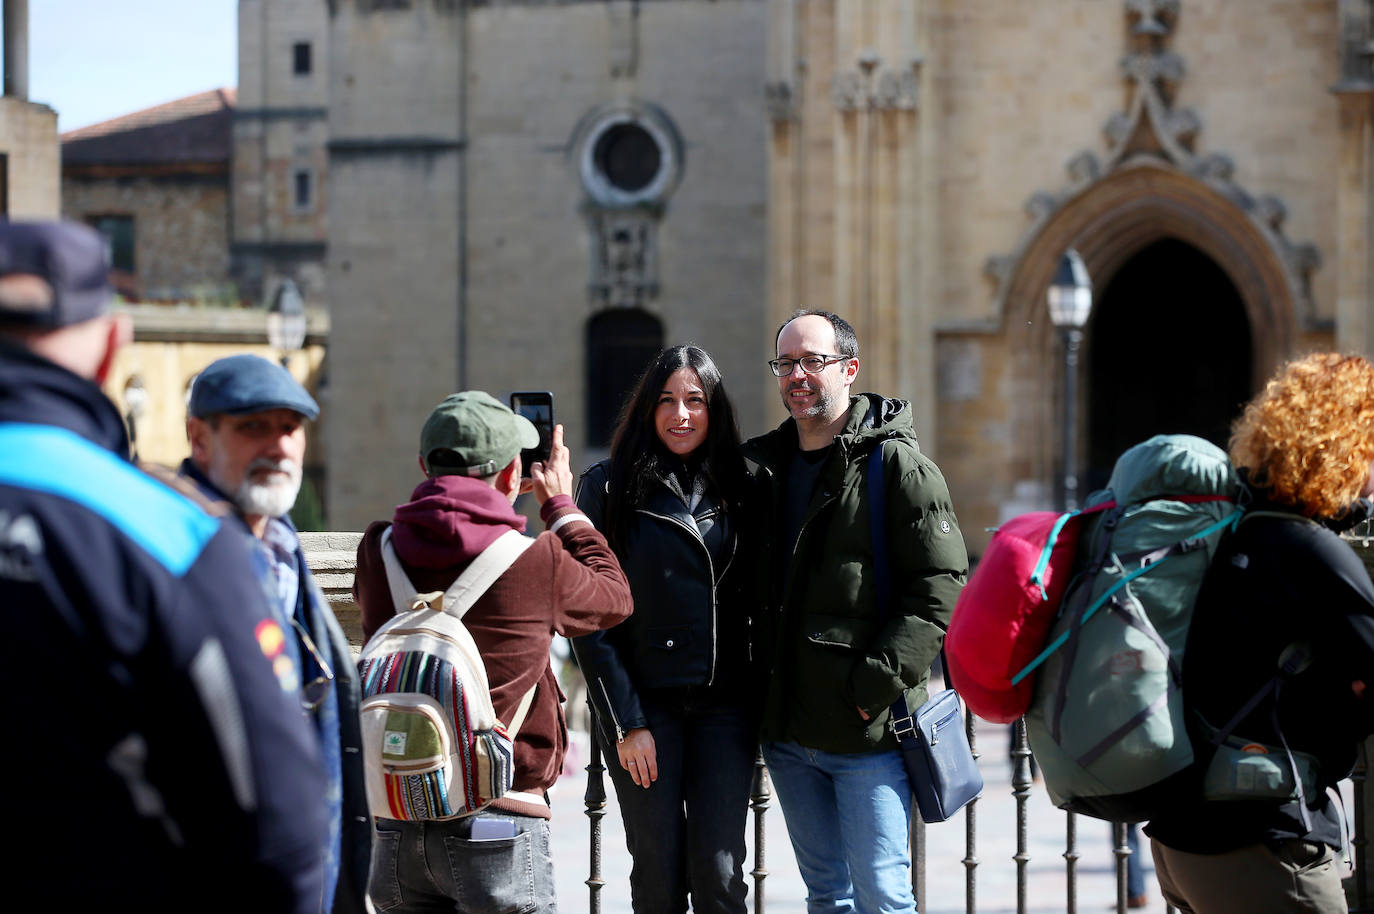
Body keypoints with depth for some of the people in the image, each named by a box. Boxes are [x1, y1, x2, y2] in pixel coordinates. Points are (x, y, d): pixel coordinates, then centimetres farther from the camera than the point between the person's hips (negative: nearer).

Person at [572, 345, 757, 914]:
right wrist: (625, 723, -8)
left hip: (724, 706, 2)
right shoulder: (610, 487, 0)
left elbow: (750, 600, 14)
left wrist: (757, 706, 3)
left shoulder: (733, 487, 9)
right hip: (645, 704, -2)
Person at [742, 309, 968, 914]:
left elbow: (941, 587, -12)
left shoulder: (898, 467, -7)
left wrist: (879, 681, -18)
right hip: (787, 728, 7)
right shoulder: (764, 467, 14)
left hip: (868, 729, -6)